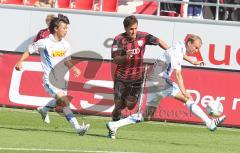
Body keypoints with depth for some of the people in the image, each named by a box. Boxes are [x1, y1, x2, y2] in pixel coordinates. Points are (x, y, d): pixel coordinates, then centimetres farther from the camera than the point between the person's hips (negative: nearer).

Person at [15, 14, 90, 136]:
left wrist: (73, 68, -7)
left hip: (61, 79, 7)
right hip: (50, 80, -7)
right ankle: (77, 127, -17)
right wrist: (20, 61, -12)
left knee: (59, 102, 23)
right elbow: (29, 50, 1)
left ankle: (44, 110, 51)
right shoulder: (44, 43, -11)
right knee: (65, 102, -21)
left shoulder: (65, 45, 6)